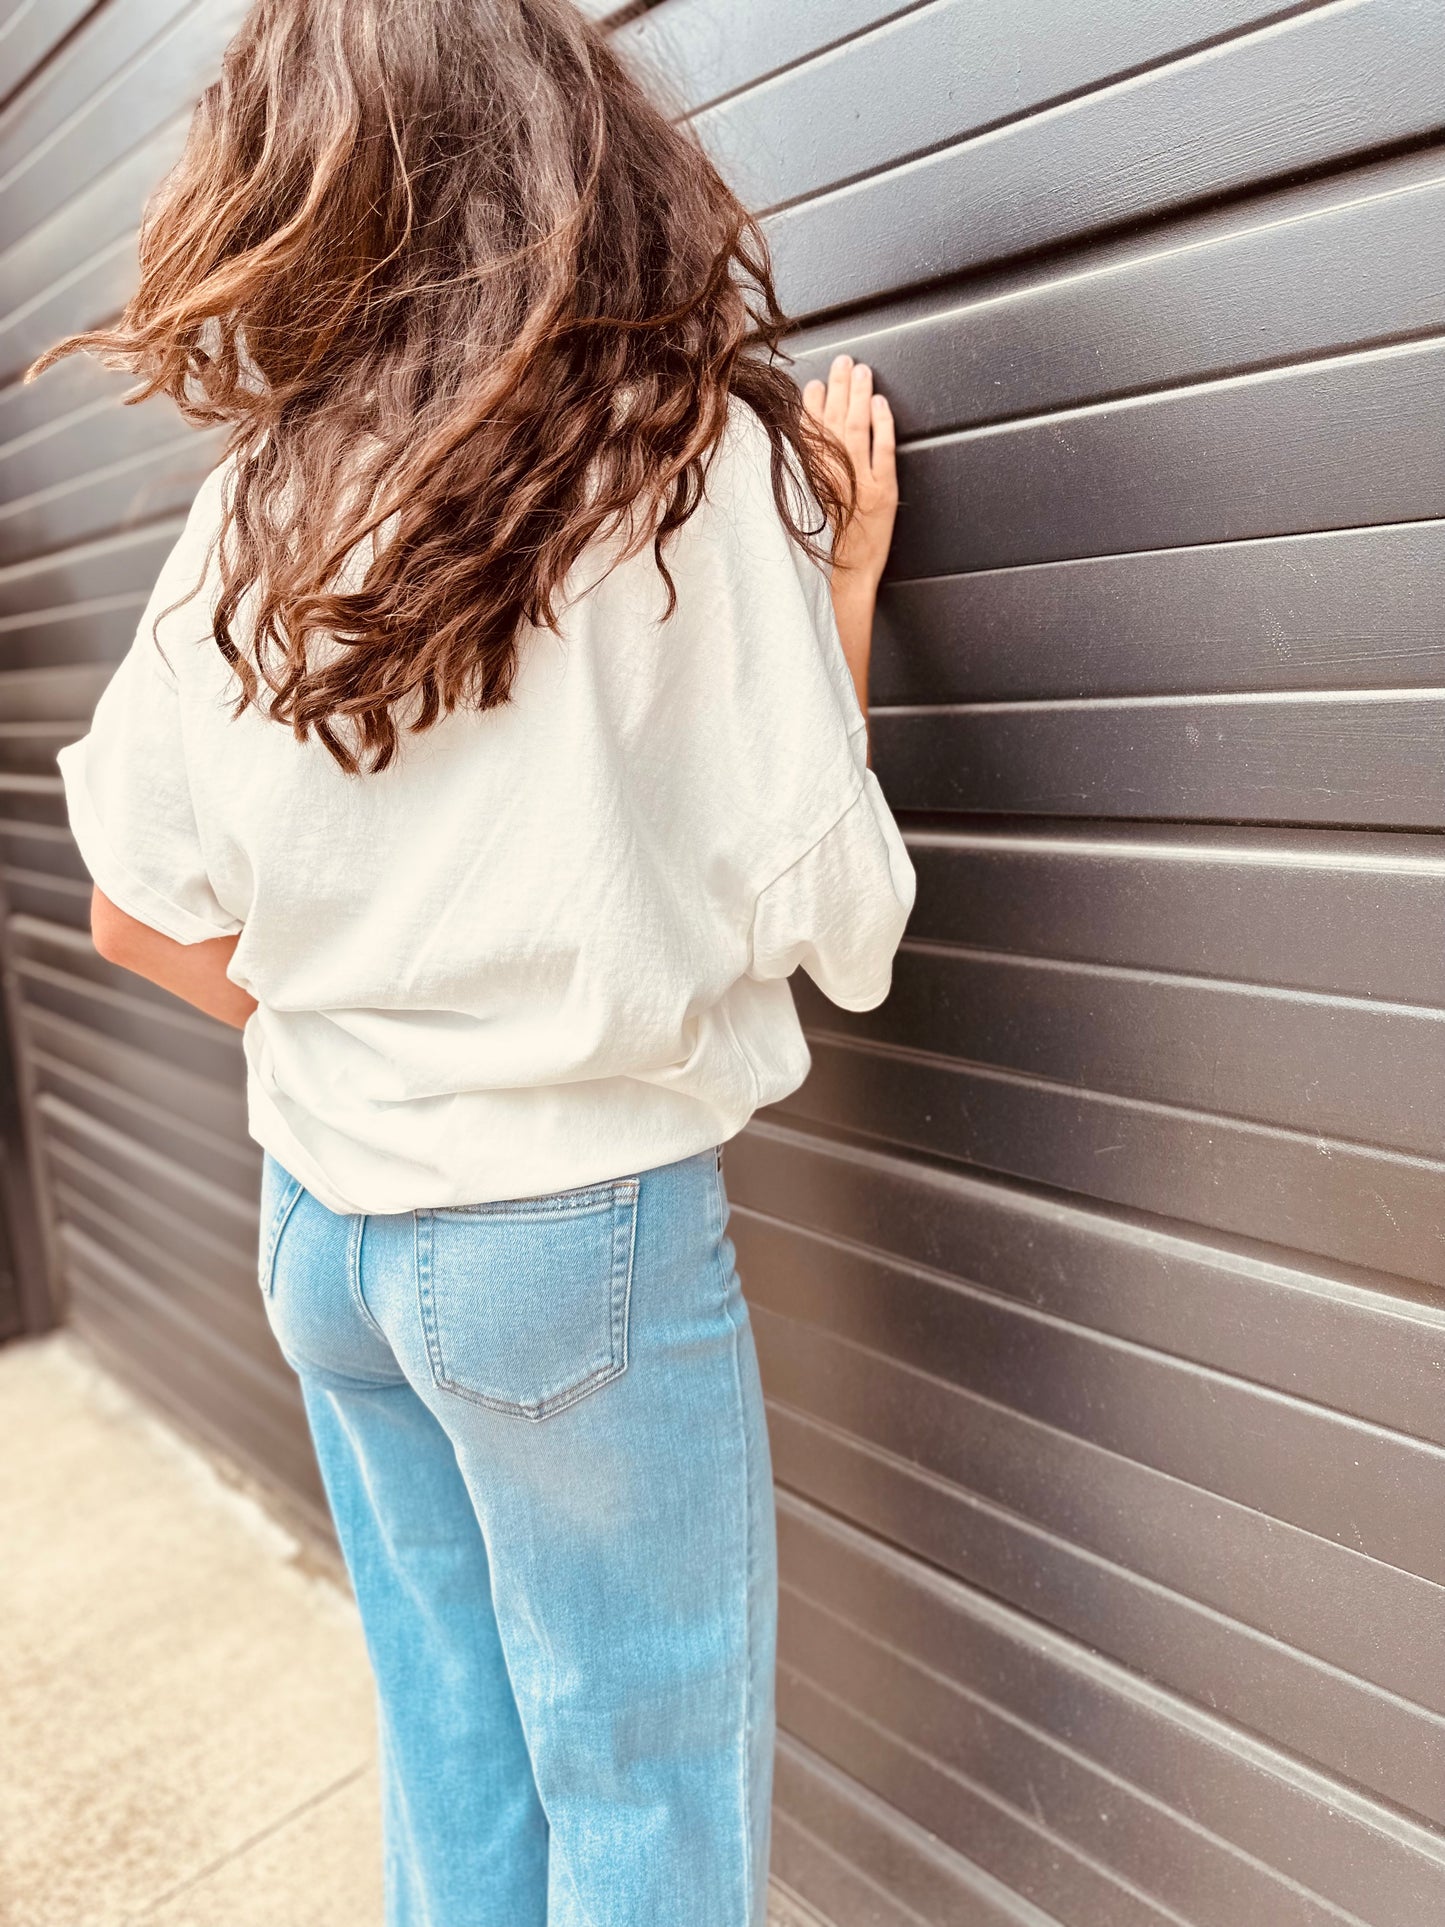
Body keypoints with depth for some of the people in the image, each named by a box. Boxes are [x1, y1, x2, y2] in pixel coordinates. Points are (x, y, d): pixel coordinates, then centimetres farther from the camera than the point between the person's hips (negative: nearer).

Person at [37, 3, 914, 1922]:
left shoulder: (251, 513, 2)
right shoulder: (685, 462, -11)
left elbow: (141, 917, 5)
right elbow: (832, 920, -10)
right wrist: (848, 568, -1)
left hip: (320, 1224, 5)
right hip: (588, 1227, -5)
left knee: (449, 1773, 24)